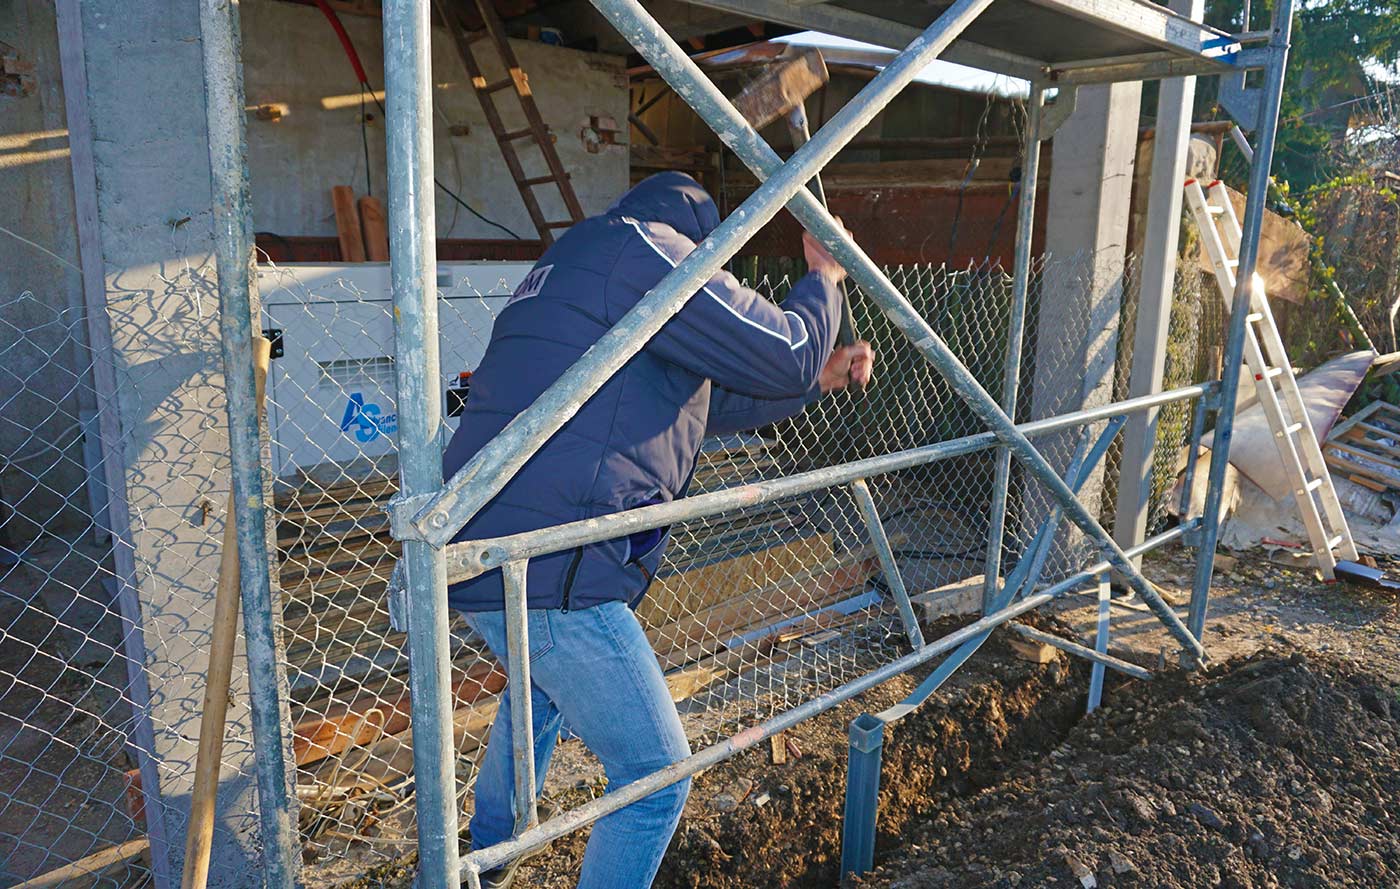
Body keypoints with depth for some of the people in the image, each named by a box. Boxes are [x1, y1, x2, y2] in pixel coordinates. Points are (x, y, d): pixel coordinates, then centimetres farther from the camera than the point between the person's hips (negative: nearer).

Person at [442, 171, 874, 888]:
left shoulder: (572, 264, 24)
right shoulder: (647, 249, -8)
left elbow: (704, 402, 28)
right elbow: (783, 354, -9)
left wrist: (817, 377, 27)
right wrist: (822, 279, 11)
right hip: (547, 572, -11)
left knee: (541, 688, 37)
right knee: (655, 776, 3)